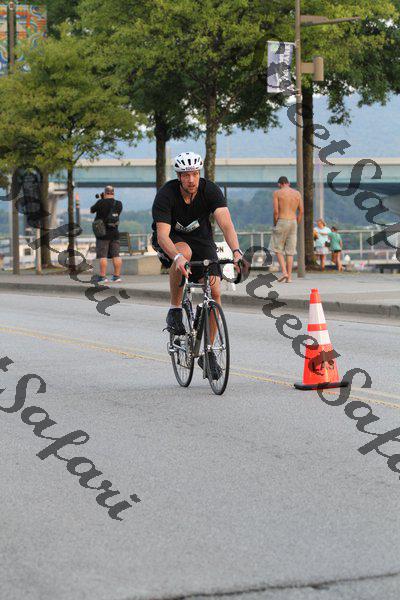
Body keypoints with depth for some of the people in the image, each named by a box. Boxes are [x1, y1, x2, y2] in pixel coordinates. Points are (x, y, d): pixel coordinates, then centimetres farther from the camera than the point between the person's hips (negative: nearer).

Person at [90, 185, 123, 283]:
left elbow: (91, 210, 3)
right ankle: (117, 276, 7)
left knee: (102, 256, -3)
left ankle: (103, 276, -7)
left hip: (103, 233, -4)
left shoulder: (101, 203, -13)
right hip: (115, 233, 4)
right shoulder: (119, 204, 1)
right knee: (116, 255, 6)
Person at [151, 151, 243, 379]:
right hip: (171, 240, -2)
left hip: (200, 237, 3)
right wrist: (177, 257, -56)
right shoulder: (166, 194, -28)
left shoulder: (211, 190, -23)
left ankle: (208, 352, 1)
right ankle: (175, 311, -20)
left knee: (215, 291, -13)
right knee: (184, 252, -40)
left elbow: (226, 223, -35)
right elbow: (162, 234, -36)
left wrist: (236, 252, -52)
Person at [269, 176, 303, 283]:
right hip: (293, 222, 4)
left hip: (282, 222, -4)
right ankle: (289, 277, 2)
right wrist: (296, 225, 14)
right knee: (290, 251, 7)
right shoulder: (297, 193, 9)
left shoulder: (277, 193, -2)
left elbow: (276, 211, -9)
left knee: (278, 249, 8)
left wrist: (275, 225, 3)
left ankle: (284, 272, -8)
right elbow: (301, 211, 6)